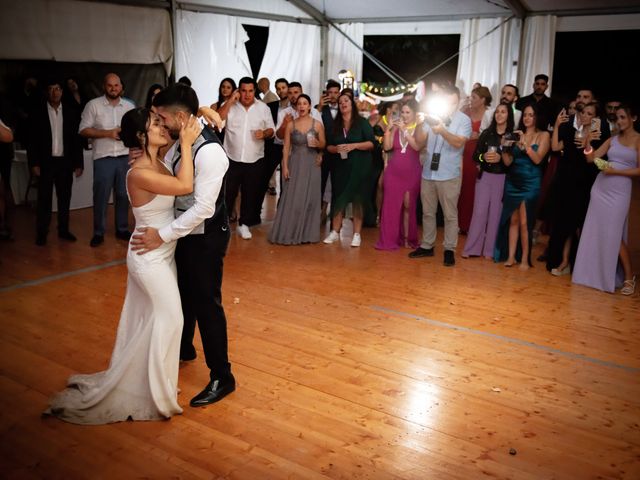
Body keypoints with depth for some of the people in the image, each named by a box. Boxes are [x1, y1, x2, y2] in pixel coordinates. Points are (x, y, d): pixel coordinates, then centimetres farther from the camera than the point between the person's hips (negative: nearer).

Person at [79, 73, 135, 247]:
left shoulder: (129, 106, 8)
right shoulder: (93, 105, -2)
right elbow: (83, 130, -5)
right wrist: (107, 133, -13)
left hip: (125, 157, 3)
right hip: (103, 158, -3)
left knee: (123, 195, 10)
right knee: (101, 196, 1)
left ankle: (122, 229, 22)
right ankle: (98, 233, 12)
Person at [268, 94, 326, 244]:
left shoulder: (317, 124, 0)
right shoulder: (290, 125, 2)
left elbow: (324, 145, 8)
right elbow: (286, 147, 2)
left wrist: (317, 144, -14)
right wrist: (285, 167, -6)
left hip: (312, 165, 0)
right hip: (295, 164, 0)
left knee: (310, 198, 2)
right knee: (292, 199, -1)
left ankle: (308, 233, 12)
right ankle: (290, 233, 8)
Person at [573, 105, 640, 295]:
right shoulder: (613, 139, 11)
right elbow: (591, 158, 5)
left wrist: (616, 171, -16)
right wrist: (587, 143, -12)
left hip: (619, 191, -5)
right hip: (600, 188, 5)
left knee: (613, 235, -6)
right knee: (595, 232, 6)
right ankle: (595, 272, 17)